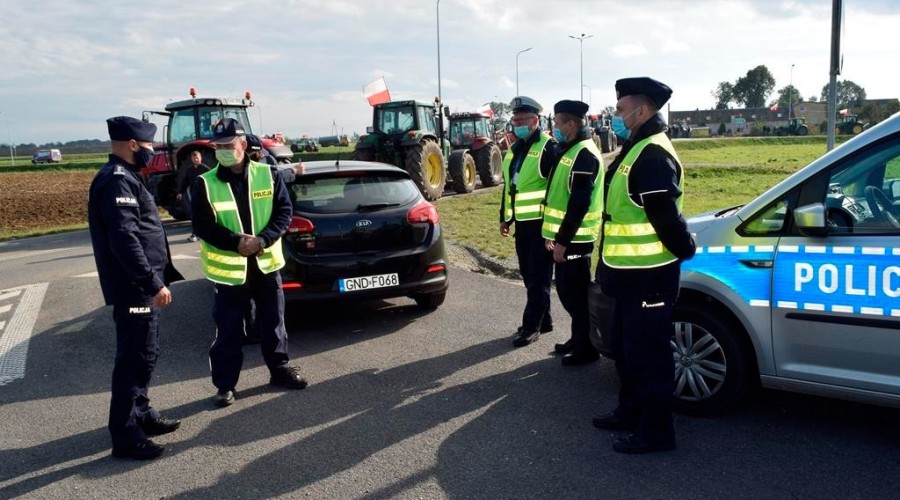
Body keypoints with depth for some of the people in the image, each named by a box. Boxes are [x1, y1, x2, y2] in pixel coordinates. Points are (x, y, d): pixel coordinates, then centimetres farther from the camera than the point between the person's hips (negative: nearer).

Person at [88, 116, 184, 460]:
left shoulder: (125, 177, 16)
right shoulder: (117, 181, -18)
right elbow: (124, 239, -26)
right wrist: (153, 283, -24)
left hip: (140, 287, 10)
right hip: (134, 289, -10)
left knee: (143, 355, 19)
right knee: (134, 359, -4)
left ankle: (141, 414, 32)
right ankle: (125, 436, 4)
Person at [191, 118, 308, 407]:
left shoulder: (267, 175, 0)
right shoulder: (205, 184, -4)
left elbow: (284, 211, -1)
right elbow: (202, 226, -7)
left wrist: (262, 240, -16)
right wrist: (236, 242, -19)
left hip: (266, 263, 2)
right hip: (229, 267, -2)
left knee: (273, 322, 14)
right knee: (228, 330, 4)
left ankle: (280, 369, 31)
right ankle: (225, 384, 16)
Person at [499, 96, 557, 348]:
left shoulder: (548, 147, -11)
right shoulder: (515, 149, 16)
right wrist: (504, 217, 22)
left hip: (541, 222, -9)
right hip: (522, 222, 9)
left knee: (539, 276, -1)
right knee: (528, 274, 14)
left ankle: (531, 325, 6)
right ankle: (543, 320, 26)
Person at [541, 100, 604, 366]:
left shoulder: (584, 154, -18)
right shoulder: (570, 150, 14)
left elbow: (579, 203, -24)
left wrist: (562, 240, -23)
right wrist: (555, 234, 20)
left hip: (574, 239, -10)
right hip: (566, 236, 10)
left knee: (576, 294, -2)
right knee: (567, 290, 17)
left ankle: (586, 348, 9)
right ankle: (578, 339, 29)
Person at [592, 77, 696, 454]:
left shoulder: (653, 155, -20)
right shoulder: (636, 149, 14)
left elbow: (666, 216, -25)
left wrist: (686, 250, -10)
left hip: (648, 276, -11)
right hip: (630, 273, 11)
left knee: (647, 354, 0)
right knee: (625, 348, 21)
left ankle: (656, 430, 13)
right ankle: (631, 411, 37)